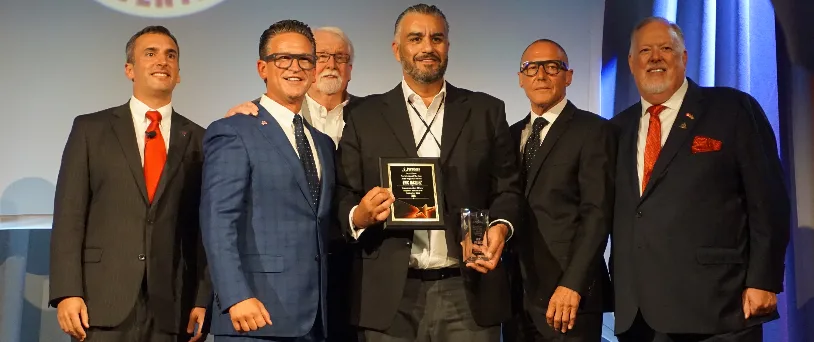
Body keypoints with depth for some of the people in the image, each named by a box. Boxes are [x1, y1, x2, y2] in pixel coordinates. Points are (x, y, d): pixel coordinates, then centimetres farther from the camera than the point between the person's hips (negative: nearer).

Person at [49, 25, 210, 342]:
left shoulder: (198, 140, 10)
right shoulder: (90, 129, 7)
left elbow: (206, 226, 7)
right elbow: (69, 214, 1)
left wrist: (203, 300, 0)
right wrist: (67, 292, -8)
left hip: (172, 307, 1)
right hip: (103, 302, -1)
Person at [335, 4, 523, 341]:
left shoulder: (487, 111, 9)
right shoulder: (365, 117, 7)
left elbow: (507, 188, 8)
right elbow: (343, 198, 5)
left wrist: (500, 227, -11)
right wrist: (360, 215, -16)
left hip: (469, 292, 1)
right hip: (393, 297, 0)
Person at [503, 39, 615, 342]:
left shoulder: (593, 131, -4)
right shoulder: (512, 135, 15)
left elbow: (597, 214, -11)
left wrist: (572, 285, -19)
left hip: (567, 294, -5)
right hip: (516, 295, 5)